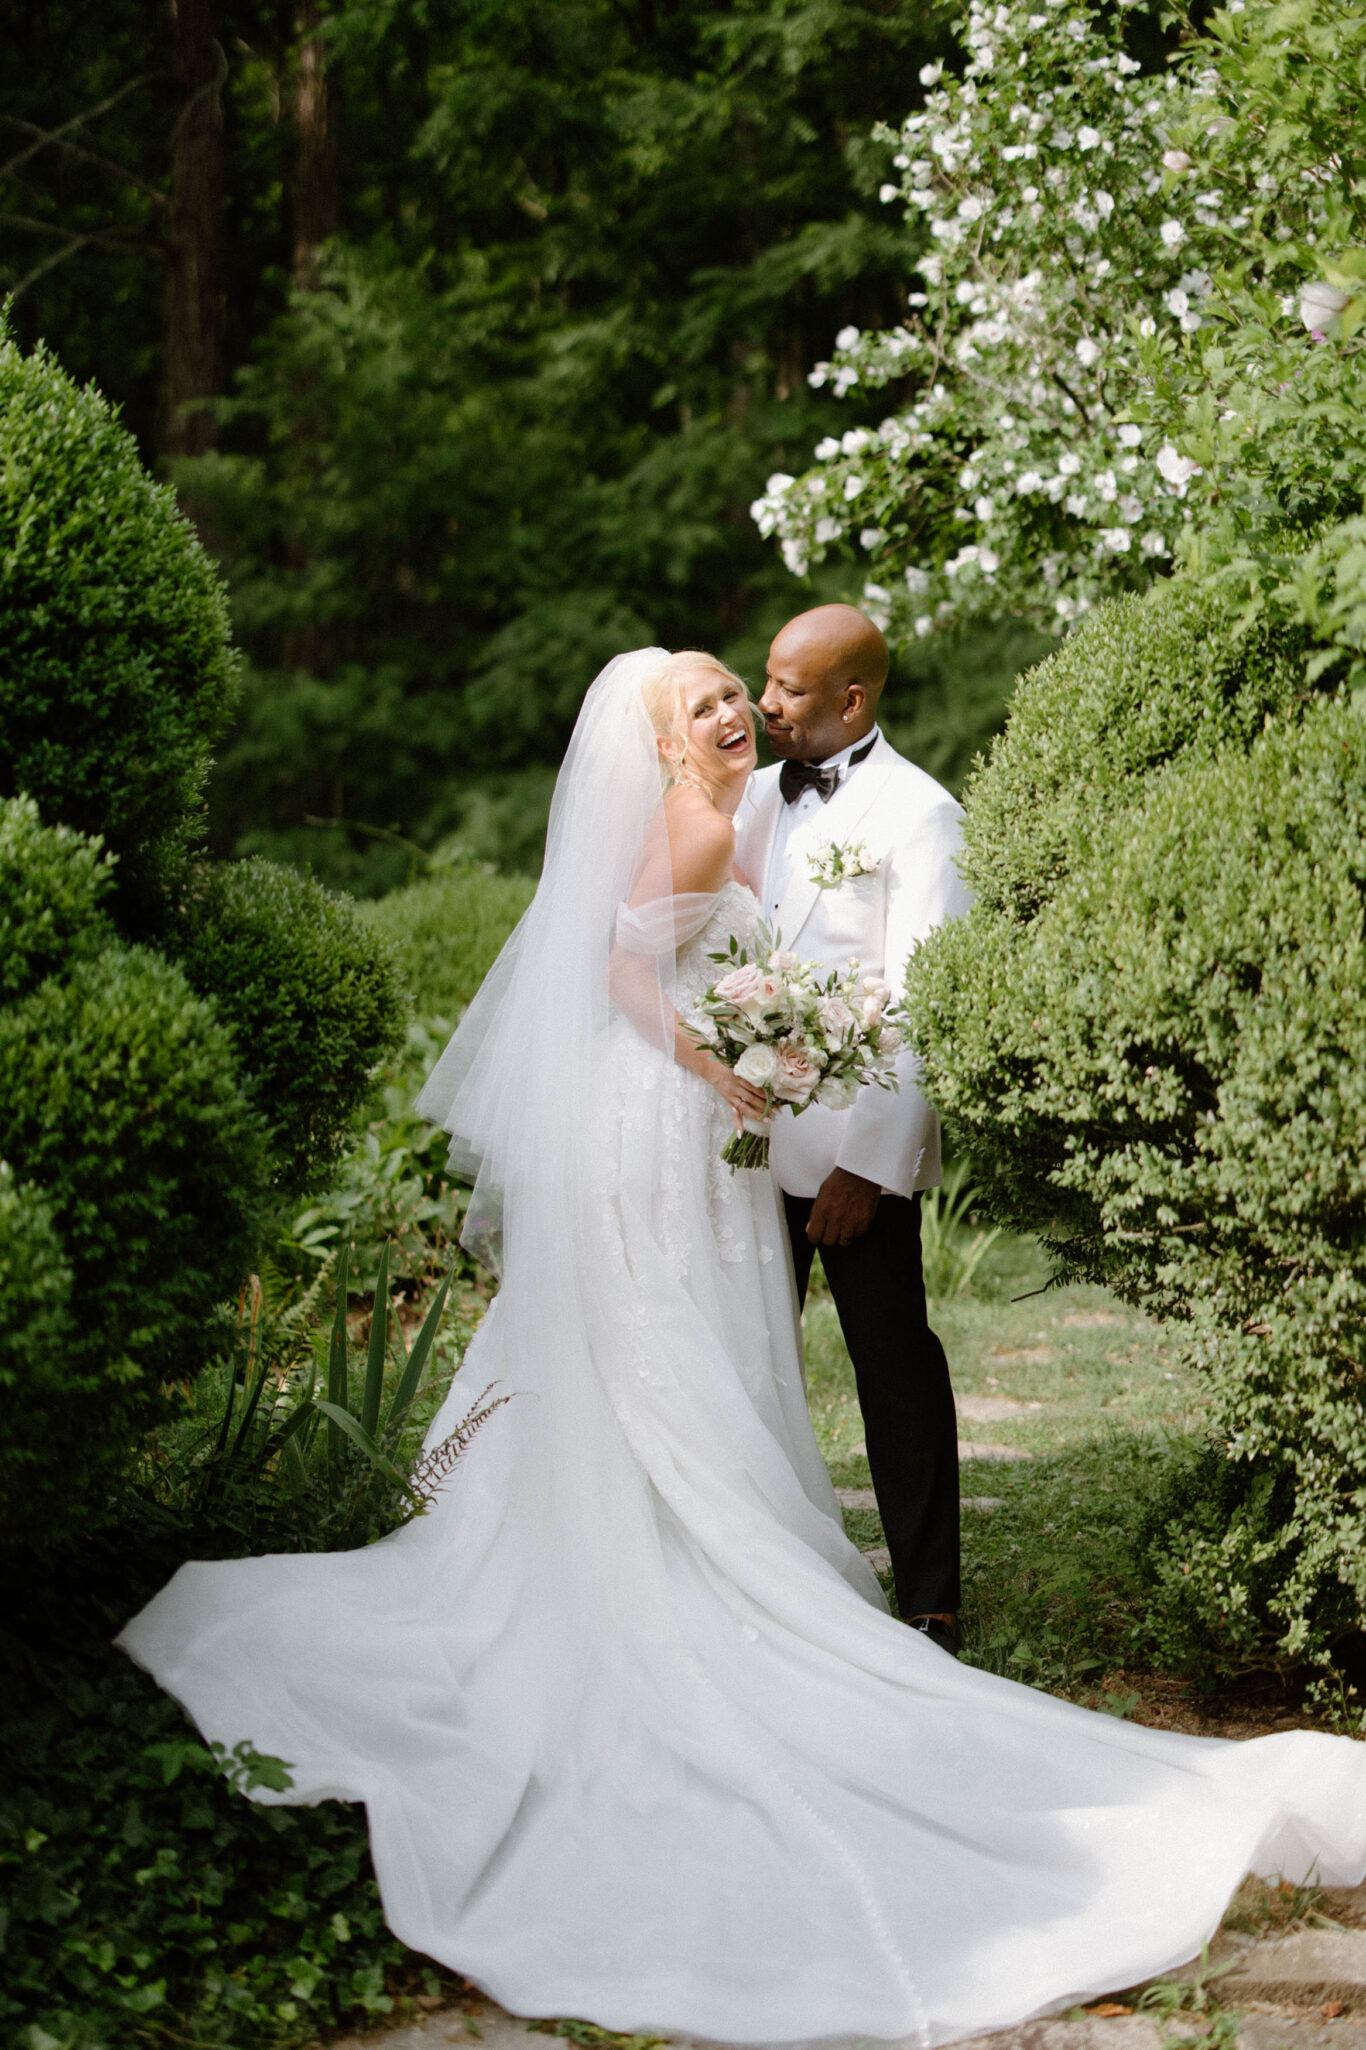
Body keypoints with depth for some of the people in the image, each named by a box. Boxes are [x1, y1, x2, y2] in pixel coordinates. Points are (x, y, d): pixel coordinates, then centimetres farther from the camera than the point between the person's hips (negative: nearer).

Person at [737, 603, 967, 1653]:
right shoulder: (756, 797, 12)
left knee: (895, 1364, 1)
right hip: (753, 1135, 7)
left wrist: (868, 1166, -19)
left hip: (857, 1149, -7)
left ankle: (930, 1601, 10)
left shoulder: (919, 814, -10)